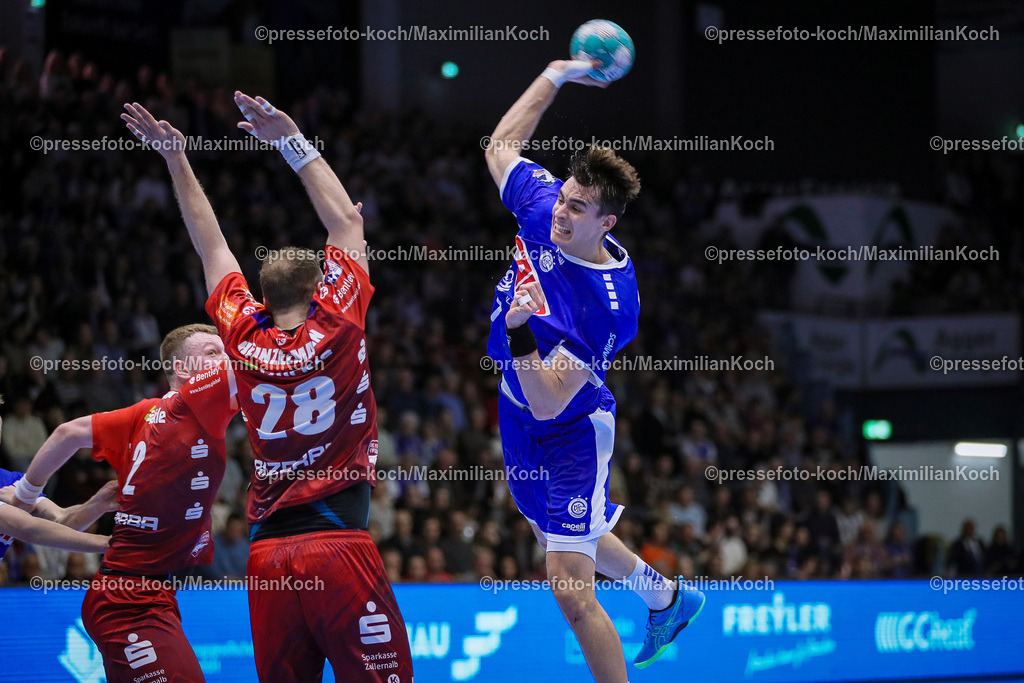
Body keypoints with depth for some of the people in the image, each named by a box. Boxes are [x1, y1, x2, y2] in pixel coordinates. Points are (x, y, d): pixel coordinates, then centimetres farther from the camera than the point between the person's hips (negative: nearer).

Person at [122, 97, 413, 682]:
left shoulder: (244, 338, 6)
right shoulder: (336, 328, -2)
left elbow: (211, 245, 18)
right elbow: (346, 222, 8)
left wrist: (177, 159, 25)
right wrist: (292, 140, 13)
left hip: (268, 553, 4)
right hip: (339, 542, -4)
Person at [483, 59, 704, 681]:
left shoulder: (608, 306, -33)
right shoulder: (543, 205, -15)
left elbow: (549, 403, -33)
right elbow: (500, 146, 6)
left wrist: (520, 336, -47)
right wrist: (555, 77, 3)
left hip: (568, 436, -8)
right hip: (519, 416, 8)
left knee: (570, 585, -15)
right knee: (564, 537, 30)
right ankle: (668, 597, 55)